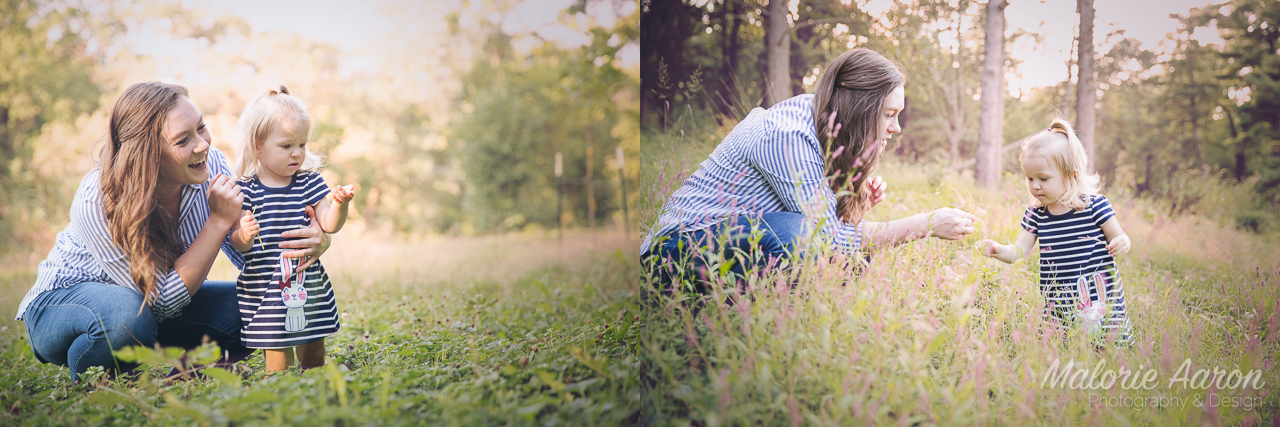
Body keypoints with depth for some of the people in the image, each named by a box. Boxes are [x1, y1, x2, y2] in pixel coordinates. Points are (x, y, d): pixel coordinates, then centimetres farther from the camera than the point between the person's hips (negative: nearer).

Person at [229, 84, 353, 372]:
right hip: (265, 287, -3)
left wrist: (340, 205, -19)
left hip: (309, 284, 3)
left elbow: (329, 225, 0)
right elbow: (237, 242, -7)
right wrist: (244, 235, -30)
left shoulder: (309, 183, 4)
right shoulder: (246, 189, -6)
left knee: (314, 354, 12)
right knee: (277, 356, -3)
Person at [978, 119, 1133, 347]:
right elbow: (1019, 250, 1)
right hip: (1057, 301, 3)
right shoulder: (1036, 215, 4)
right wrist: (999, 250, -19)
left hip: (1099, 296, -3)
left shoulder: (1095, 205, -6)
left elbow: (1117, 236, 1)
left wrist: (1122, 243, -23)